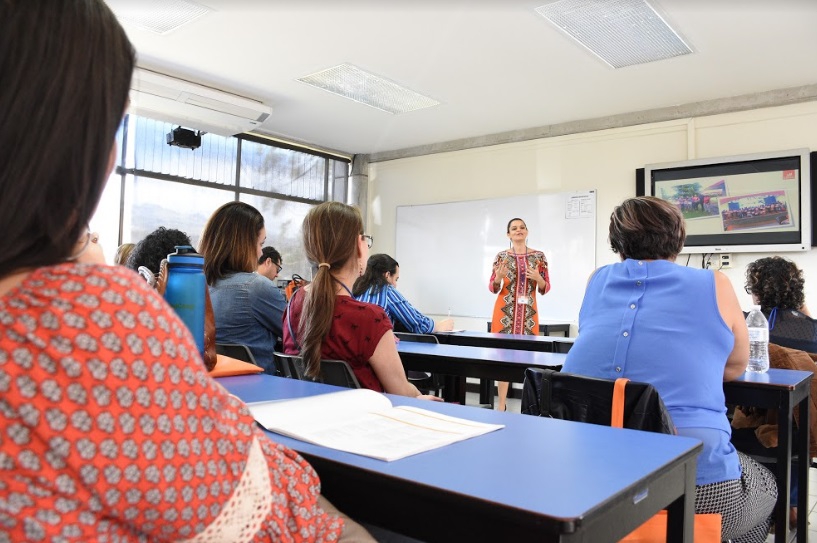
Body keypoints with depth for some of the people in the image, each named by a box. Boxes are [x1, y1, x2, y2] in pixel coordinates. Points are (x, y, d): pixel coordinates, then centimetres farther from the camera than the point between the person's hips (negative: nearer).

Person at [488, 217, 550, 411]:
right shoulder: (502, 256, 3)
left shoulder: (539, 256, 4)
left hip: (528, 313, 1)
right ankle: (501, 404, 5)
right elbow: (493, 288, 5)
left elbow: (545, 289, 6)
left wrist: (537, 278, -14)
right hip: (505, 311, -1)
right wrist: (499, 277, -16)